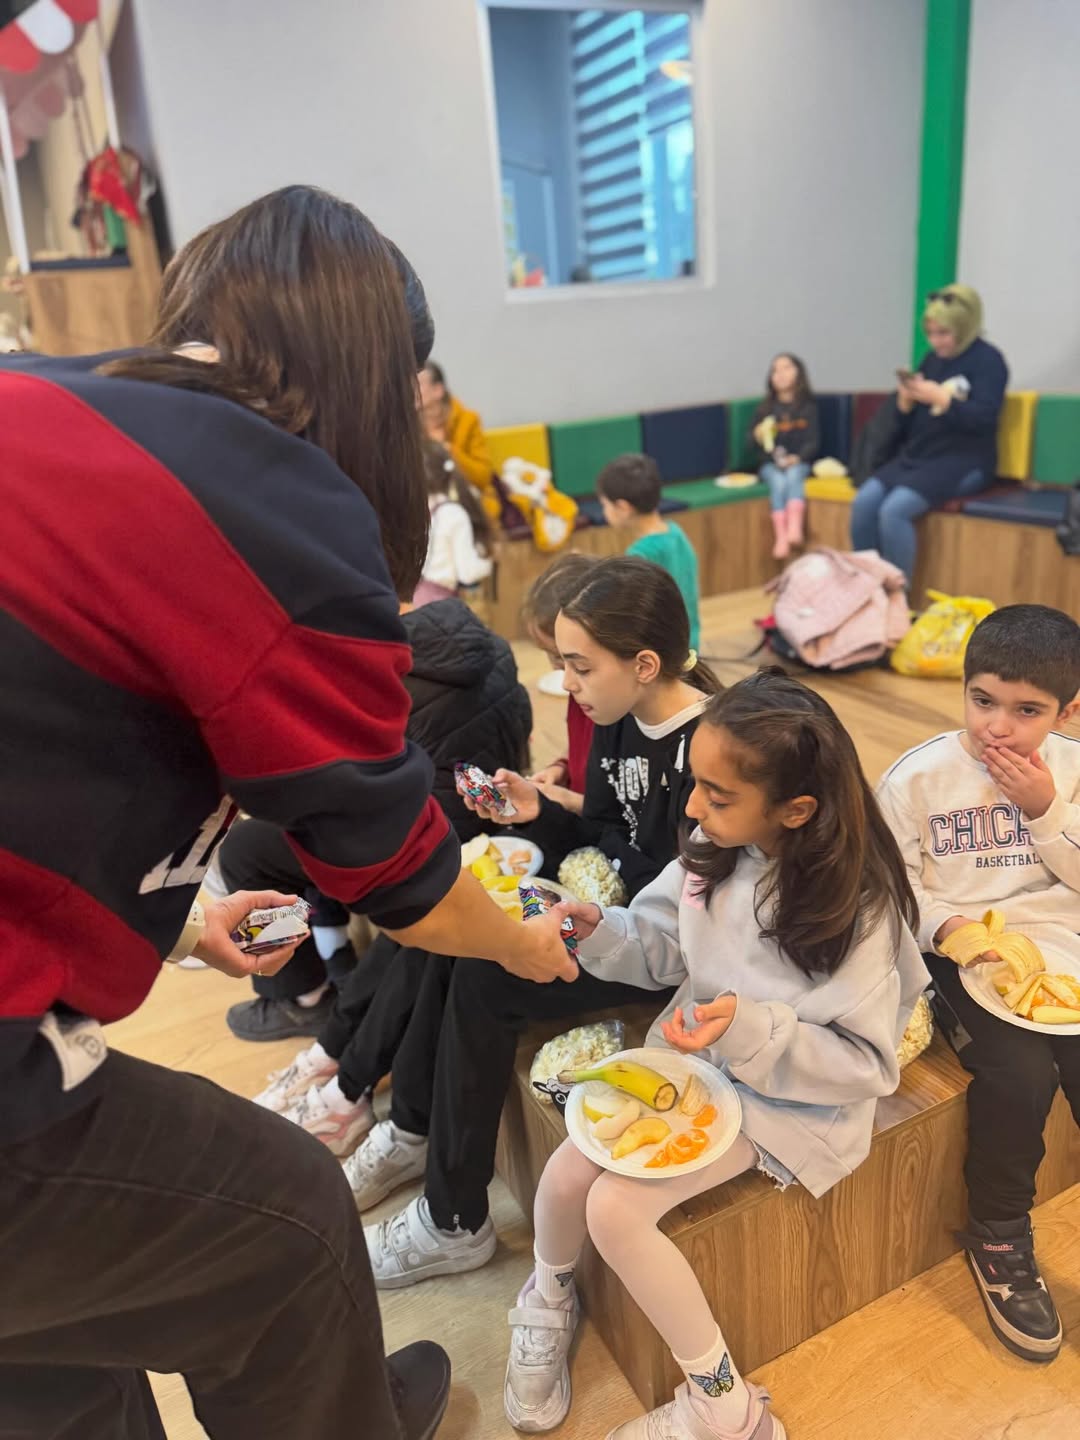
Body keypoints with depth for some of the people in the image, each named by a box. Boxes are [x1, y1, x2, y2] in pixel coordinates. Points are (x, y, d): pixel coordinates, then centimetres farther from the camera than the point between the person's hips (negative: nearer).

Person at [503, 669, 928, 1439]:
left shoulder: (858, 909, -25)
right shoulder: (716, 849, -10)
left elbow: (868, 1064, -19)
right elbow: (663, 943, 4)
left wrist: (751, 1031, -32)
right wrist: (601, 931, -17)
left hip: (790, 1095, -5)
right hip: (692, 1051, 6)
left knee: (616, 1207, -18)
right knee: (566, 1175, -8)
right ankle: (549, 1299, 28)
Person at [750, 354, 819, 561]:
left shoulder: (808, 407, 9)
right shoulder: (764, 409, 12)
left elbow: (813, 441, 2)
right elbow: (752, 441, 11)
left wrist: (797, 457, -17)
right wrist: (759, 438, -14)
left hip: (799, 463, -1)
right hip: (771, 464, 1)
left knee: (793, 476, -33)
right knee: (778, 482, -30)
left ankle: (795, 528, -49)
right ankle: (781, 538, -42)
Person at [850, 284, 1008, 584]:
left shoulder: (988, 359, -2)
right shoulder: (931, 359, 15)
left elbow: (984, 417, -15)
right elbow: (901, 421, 14)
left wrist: (940, 397, -21)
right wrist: (906, 400, -8)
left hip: (963, 461, -6)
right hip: (916, 456, 6)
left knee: (894, 510, -29)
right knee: (863, 502, -19)